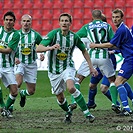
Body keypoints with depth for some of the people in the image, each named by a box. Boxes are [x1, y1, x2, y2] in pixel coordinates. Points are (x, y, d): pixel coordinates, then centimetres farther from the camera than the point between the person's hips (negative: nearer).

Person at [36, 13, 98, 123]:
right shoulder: (53, 34, -13)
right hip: (54, 71, 1)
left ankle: (87, 113, -24)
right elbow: (38, 49, -19)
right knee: (60, 98, 7)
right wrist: (51, 47, -37)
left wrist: (91, 67, 9)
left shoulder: (74, 37, -6)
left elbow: (84, 51, 11)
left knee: (71, 87, -29)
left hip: (68, 67, -1)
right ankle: (68, 112, 40)